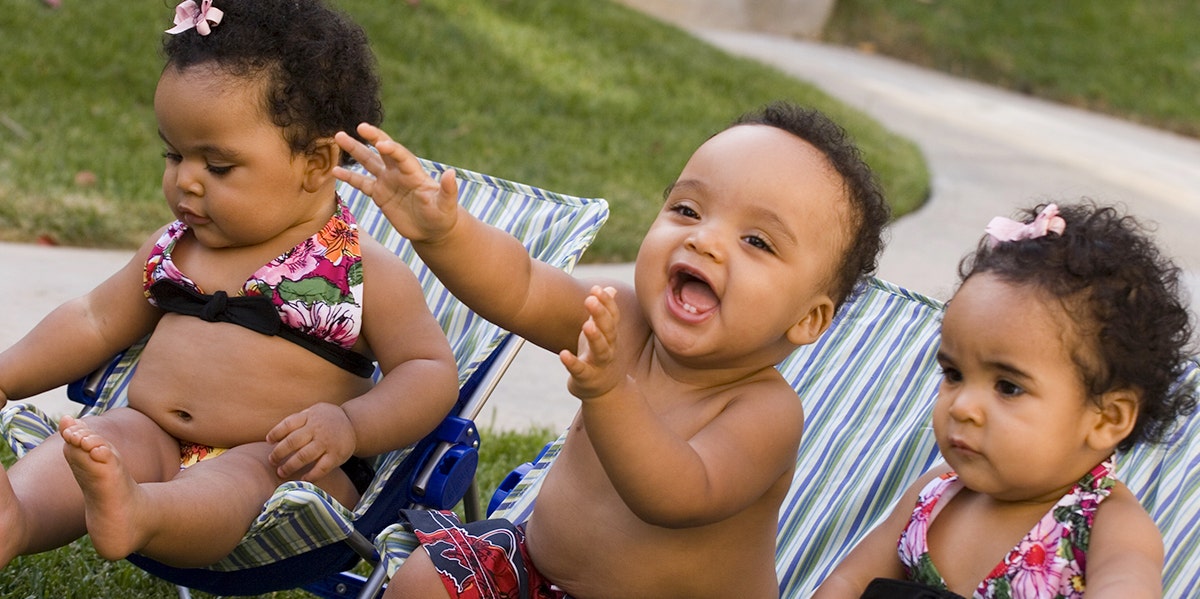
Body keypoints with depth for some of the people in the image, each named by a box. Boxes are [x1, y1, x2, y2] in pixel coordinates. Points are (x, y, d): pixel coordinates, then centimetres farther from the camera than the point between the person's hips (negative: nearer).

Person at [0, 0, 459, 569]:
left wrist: (350, 426, -20)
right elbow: (96, 322, 29)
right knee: (102, 435, -26)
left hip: (280, 469, -5)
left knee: (248, 471, -37)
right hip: (153, 443, 5)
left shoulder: (365, 272, 0)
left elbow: (430, 372, -3)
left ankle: (132, 514, -69)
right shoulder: (173, 248, 17)